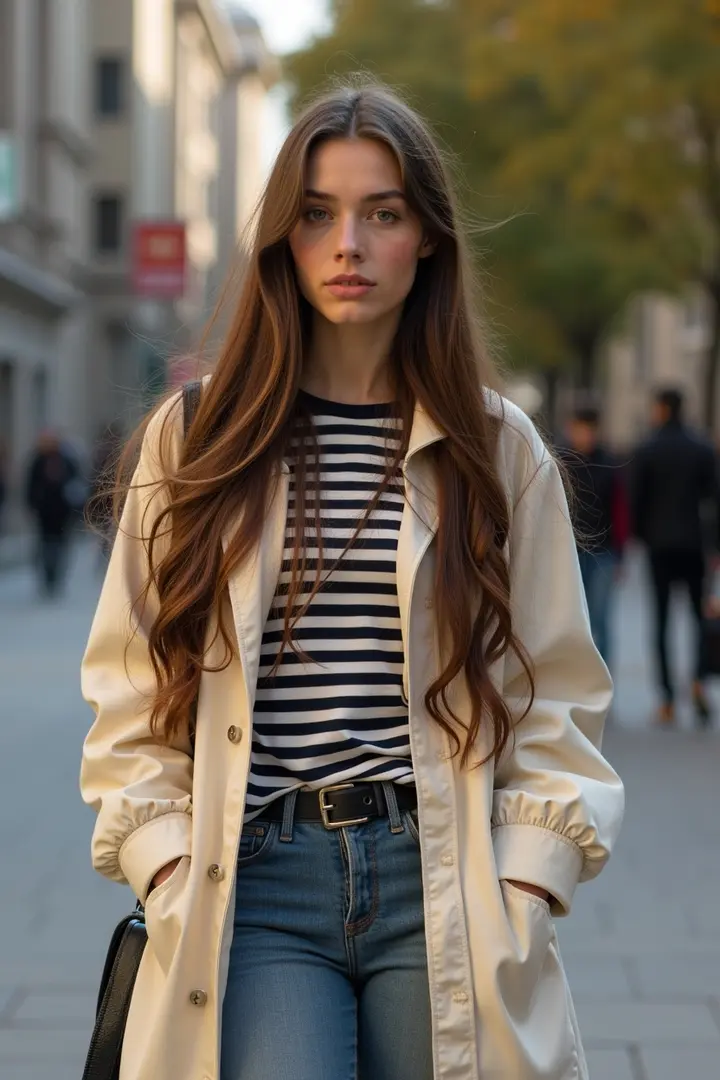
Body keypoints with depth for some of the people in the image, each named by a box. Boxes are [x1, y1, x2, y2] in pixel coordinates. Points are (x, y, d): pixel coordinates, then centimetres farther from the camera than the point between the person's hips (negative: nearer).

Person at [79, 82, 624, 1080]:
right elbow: (131, 699, 7)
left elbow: (556, 698, 9)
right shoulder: (197, 441, 8)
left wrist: (522, 899, -2)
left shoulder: (498, 448, 8)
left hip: (446, 886, 1)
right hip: (259, 883, -1)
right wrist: (172, 882, -4)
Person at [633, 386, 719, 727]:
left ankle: (668, 701, 0)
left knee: (661, 619, 3)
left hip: (659, 543, -1)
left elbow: (638, 499, -2)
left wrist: (641, 536, 9)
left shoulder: (647, 450, -3)